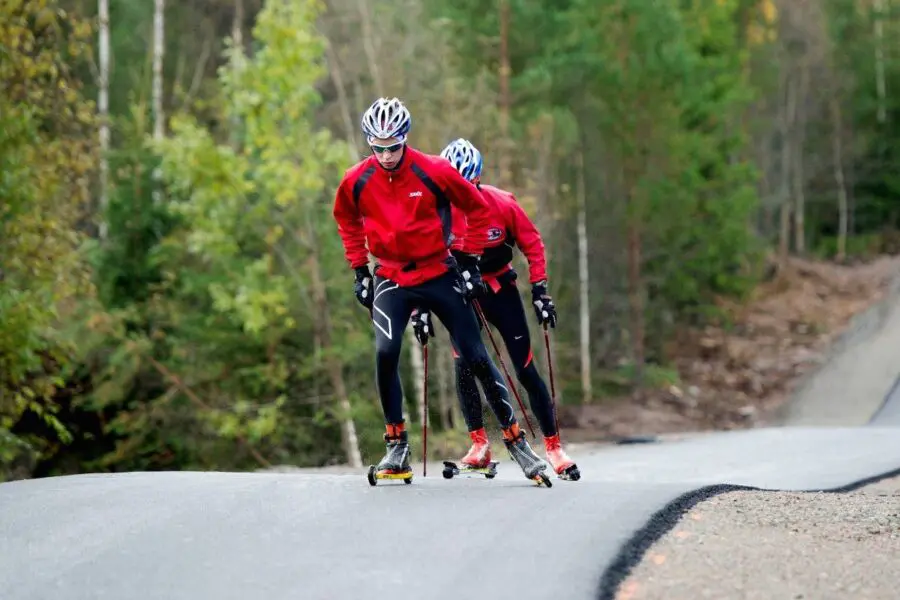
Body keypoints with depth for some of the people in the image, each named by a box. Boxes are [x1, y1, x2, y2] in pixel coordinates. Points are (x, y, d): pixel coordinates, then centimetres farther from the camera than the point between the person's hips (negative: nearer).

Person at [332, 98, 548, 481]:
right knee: (386, 353, -21)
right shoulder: (356, 181, -7)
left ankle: (515, 438, 13)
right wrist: (359, 270, 10)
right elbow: (347, 221, 15)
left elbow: (476, 207, 0)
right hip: (391, 279, 1)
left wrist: (468, 260, -2)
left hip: (439, 274, -1)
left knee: (475, 357, 0)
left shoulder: (433, 172, -14)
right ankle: (396, 444, -7)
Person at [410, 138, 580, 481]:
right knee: (464, 365, -15)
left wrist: (539, 291, -10)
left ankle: (553, 446, 6)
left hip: (500, 288, -1)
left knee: (525, 370, -3)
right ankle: (479, 443, -3)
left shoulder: (502, 204, -18)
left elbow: (533, 245, -5)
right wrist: (420, 308, -12)